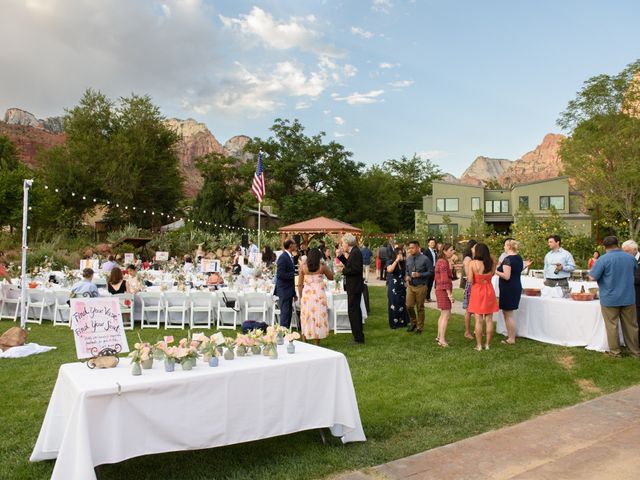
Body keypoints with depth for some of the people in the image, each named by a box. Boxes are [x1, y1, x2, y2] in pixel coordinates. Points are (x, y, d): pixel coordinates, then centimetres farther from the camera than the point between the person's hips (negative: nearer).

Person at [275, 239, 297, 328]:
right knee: (285, 313, -7)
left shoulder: (290, 257, 14)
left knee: (288, 314, 11)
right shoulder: (283, 257, -15)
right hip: (284, 291, -9)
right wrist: (294, 275, -20)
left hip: (289, 290, 9)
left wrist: (294, 292, 20)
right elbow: (280, 274, -23)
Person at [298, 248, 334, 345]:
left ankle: (305, 343, 14)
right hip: (319, 294, -1)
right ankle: (317, 343, 8)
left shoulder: (303, 266, 1)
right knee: (318, 316, 5)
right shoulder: (322, 266, -2)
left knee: (306, 317, 10)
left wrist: (300, 297, 11)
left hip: (306, 293, 1)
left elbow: (300, 284, 3)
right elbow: (331, 277, 12)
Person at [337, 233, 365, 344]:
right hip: (354, 286, 11)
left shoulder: (355, 253, -18)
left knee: (353, 311, -6)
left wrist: (343, 270, -15)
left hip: (354, 287, -11)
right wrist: (340, 256, 10)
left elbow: (356, 269, -26)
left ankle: (358, 338, 0)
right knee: (355, 311, 19)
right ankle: (359, 336, 31)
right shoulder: (353, 252, 12)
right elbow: (349, 265, 18)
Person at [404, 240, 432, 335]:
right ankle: (413, 323, 25)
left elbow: (431, 272, -9)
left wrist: (420, 275, -19)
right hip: (410, 286, 4)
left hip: (421, 287, -4)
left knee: (420, 308, 7)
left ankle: (419, 327, 22)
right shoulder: (408, 259, 3)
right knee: (409, 306, -1)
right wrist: (406, 276, -3)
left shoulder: (424, 259, -11)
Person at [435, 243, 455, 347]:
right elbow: (445, 280, -21)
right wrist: (450, 294, -21)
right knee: (446, 315, -9)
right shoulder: (444, 262, -16)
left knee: (443, 314, 17)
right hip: (444, 291, -11)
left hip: (440, 290, 11)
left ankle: (439, 337, 24)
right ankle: (442, 340, -10)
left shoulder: (440, 261, 15)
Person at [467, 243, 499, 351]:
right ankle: (487, 344, 17)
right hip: (489, 291, 3)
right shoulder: (492, 263, -4)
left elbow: (470, 281, -11)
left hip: (477, 291, -3)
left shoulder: (473, 263, -13)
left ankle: (479, 345, 8)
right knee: (489, 320, 10)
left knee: (478, 320, 3)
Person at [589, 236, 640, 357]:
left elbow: (592, 277, -16)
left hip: (610, 299, -4)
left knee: (612, 326, 5)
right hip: (628, 298, 4)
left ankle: (615, 352, 11)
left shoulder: (603, 259, -15)